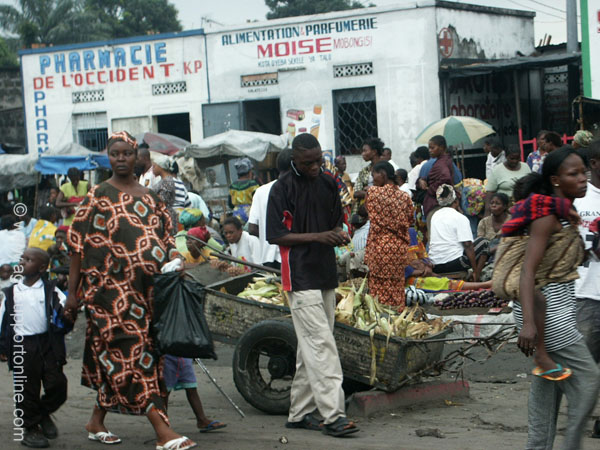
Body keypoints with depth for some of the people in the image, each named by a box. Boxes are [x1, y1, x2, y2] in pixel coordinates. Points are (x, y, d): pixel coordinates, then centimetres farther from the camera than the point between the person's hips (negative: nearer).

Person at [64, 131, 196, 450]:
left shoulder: (149, 196, 13)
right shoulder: (98, 196, -1)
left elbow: (165, 235, 17)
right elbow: (77, 245, -1)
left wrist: (174, 263, -3)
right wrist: (72, 291, -4)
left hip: (145, 289, 5)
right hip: (110, 289, -5)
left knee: (114, 356, 10)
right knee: (133, 353, -11)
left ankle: (96, 422, 26)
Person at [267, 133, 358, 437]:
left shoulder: (328, 184, 11)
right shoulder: (282, 189, -8)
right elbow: (276, 235, -9)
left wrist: (338, 234, -1)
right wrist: (317, 236, -18)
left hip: (326, 273, 7)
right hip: (300, 276, -7)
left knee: (310, 346, 10)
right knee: (321, 343, -13)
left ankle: (300, 412, 17)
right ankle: (333, 415, -15)